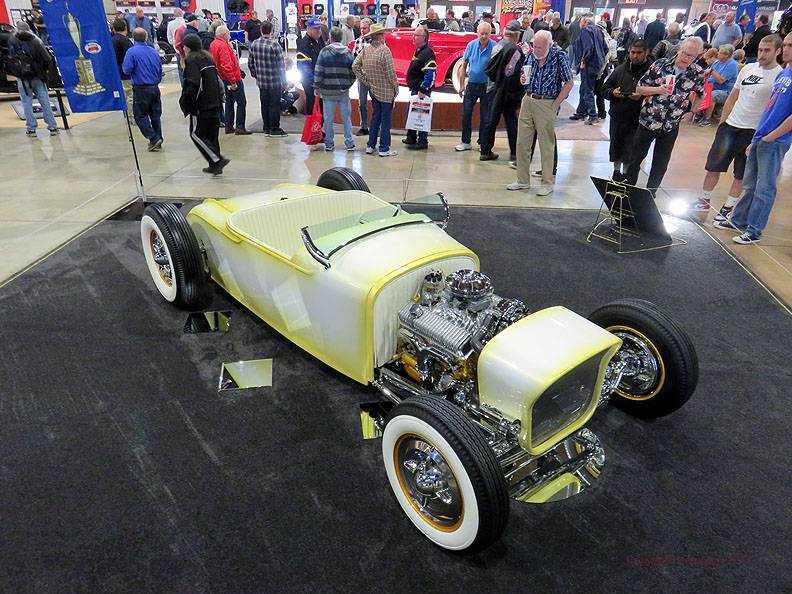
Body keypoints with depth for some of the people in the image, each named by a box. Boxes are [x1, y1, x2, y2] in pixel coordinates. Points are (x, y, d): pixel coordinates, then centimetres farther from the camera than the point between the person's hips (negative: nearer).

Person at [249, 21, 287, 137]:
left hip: (261, 81, 5)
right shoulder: (274, 44, -16)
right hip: (275, 82, -5)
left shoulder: (254, 44, 1)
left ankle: (266, 128, 22)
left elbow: (250, 63, 8)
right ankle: (274, 129, 9)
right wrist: (284, 81, -3)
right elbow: (281, 64, -13)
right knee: (274, 105, 3)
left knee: (264, 105, 14)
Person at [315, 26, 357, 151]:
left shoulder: (325, 51, -6)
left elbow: (318, 72, -6)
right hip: (344, 91, 2)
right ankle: (349, 143, 12)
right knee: (346, 117, 10)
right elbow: (353, 73, 5)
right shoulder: (348, 53, 1)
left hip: (328, 90, -2)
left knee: (328, 118, 6)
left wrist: (317, 87, 4)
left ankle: (329, 143, 12)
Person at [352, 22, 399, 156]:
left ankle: (370, 146, 20)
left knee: (375, 117, 18)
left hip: (373, 90, 6)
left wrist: (366, 81, 8)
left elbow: (355, 66, 3)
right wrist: (396, 88, -6)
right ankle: (384, 149, 6)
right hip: (386, 91, -6)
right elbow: (390, 72, -18)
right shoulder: (384, 50, -17)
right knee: (386, 120, 2)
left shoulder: (365, 50, 1)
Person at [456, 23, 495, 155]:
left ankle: (483, 143, 17)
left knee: (485, 117, 5)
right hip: (471, 84, 3)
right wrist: (461, 85, 3)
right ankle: (466, 142, 19)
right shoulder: (471, 45, -2)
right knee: (466, 113, 7)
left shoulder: (495, 47, -12)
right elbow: (464, 65, 5)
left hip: (487, 86, -3)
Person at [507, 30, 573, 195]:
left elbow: (569, 83, -6)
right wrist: (522, 79, -4)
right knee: (522, 142, 7)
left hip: (546, 104, -5)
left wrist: (556, 104, -10)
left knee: (547, 144, 1)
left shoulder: (558, 56, -8)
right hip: (527, 101, 5)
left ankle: (547, 183, 10)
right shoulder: (531, 55, 5)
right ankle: (523, 180, 18)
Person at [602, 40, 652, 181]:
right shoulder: (621, 69, 7)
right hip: (617, 117, 4)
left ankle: (626, 175, 13)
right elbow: (605, 89, 12)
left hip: (636, 119, -4)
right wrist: (612, 92, -9)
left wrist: (642, 96, -24)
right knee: (616, 146, 16)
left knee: (630, 151, -3)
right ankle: (616, 172, 34)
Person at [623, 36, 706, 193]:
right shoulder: (660, 64, -8)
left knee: (660, 165, 10)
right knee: (635, 158, 8)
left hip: (670, 127, 1)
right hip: (647, 121, -1)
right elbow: (639, 89, -5)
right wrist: (658, 90, -19)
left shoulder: (698, 74, -5)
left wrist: (689, 110, -2)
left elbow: (699, 96, 11)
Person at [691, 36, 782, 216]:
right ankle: (703, 201, 19)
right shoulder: (748, 68, 7)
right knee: (713, 166, 7)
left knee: (740, 175, 5)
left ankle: (728, 207, 15)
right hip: (730, 125, 5)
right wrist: (722, 123, 9)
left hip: (753, 131, -5)